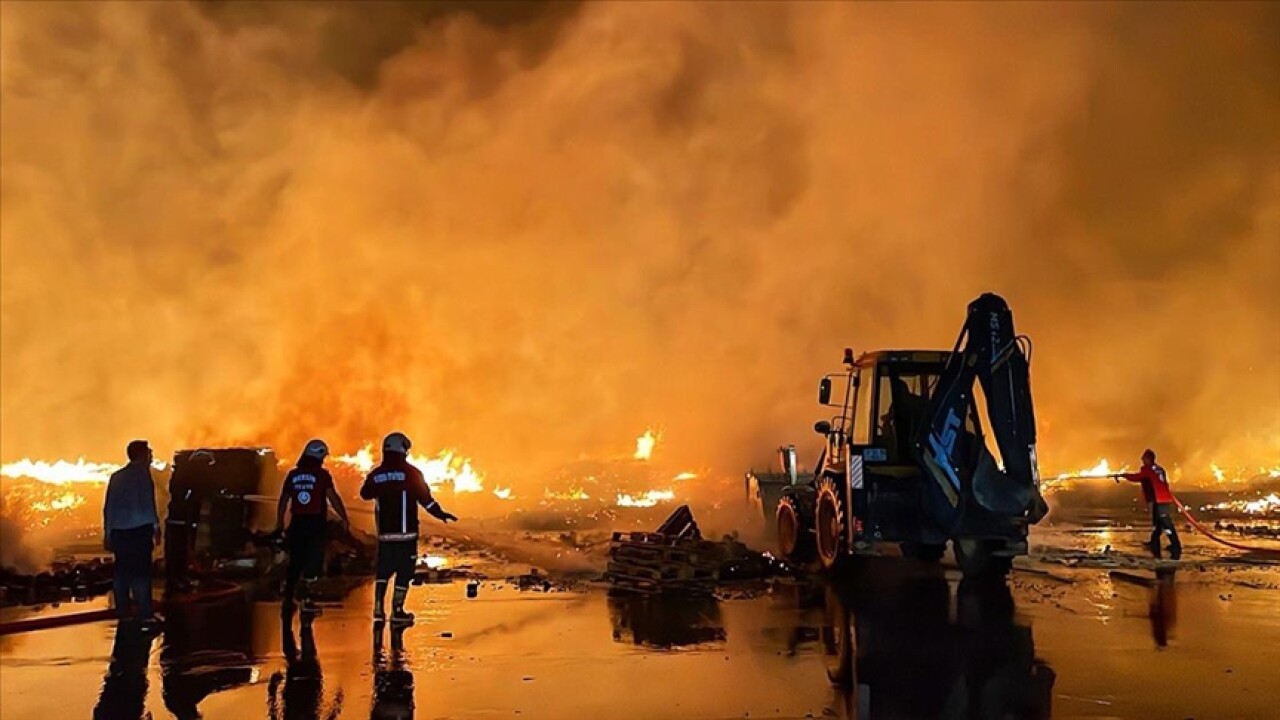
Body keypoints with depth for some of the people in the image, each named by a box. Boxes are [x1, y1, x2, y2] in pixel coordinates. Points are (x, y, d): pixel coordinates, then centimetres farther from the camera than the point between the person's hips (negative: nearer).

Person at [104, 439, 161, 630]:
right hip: (140, 529, -6)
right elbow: (147, 502, -11)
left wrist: (107, 533, 20)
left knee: (122, 572, 11)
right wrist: (156, 526, -9)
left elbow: (108, 507, 17)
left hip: (118, 531, 6)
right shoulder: (142, 473, -2)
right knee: (141, 572, -8)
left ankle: (122, 614, 16)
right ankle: (144, 617, -11)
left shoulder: (116, 476, 16)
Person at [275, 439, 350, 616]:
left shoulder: (293, 474, 6)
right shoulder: (322, 475, -7)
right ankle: (305, 594, -10)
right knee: (314, 560, 4)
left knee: (295, 561, 13)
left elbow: (283, 500, 11)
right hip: (316, 523, -4)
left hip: (297, 523, 4)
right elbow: (333, 497, -13)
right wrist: (344, 518, -8)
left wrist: (279, 522, 21)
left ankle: (288, 598, 16)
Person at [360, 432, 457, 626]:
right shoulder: (411, 473, -10)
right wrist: (440, 513, 1)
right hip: (406, 532, -4)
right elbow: (425, 498, -9)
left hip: (384, 532, 4)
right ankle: (397, 611, 5)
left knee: (383, 570, 15)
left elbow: (365, 494, 18)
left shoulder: (375, 475, 1)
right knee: (404, 571, 4)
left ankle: (378, 608, 6)